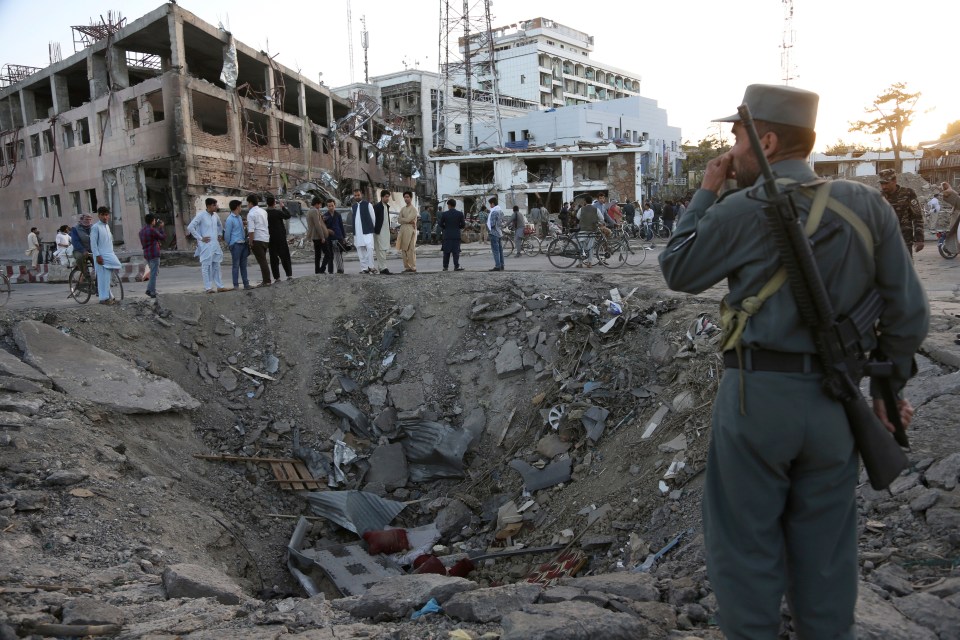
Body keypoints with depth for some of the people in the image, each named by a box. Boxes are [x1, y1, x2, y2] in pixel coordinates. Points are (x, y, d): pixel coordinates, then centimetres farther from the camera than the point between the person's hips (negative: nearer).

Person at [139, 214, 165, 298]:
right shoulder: (152, 230, -15)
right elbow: (163, 237, -6)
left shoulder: (142, 231, 11)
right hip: (154, 254, -8)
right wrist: (161, 228, 7)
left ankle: (149, 289, 14)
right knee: (154, 274, -3)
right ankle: (153, 292, -3)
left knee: (155, 272, 19)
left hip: (146, 254, 8)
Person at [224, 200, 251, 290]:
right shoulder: (230, 219, -11)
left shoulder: (239, 217, 14)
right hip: (235, 245, -8)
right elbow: (227, 233, -9)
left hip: (243, 244, 8)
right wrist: (228, 245, -3)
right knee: (236, 265, -2)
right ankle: (236, 285, 2)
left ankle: (246, 284, 16)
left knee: (243, 265, 11)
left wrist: (246, 240, 15)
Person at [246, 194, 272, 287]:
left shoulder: (251, 214, -12)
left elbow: (251, 230, -17)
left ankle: (266, 281, -4)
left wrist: (251, 243, -11)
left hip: (257, 240, -7)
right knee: (263, 260, 15)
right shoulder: (263, 211, 11)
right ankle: (266, 280, 18)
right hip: (266, 238, 7)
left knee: (261, 261, -4)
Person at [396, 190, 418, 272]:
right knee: (404, 250, 5)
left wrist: (402, 219, 3)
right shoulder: (403, 209, 17)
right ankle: (407, 267, 10)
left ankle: (413, 268, -8)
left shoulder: (413, 209, -4)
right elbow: (399, 220, 6)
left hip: (410, 231, -7)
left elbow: (408, 219, -15)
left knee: (411, 249, -10)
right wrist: (409, 221, -6)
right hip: (403, 230, 7)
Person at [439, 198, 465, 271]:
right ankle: (456, 266, -4)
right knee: (456, 251, 2)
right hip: (456, 235, 0)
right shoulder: (460, 214, -4)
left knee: (446, 252, 7)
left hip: (446, 235, 0)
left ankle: (445, 266, 10)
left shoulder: (444, 214, -5)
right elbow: (463, 225, -2)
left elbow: (441, 224, -1)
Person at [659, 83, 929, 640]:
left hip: (758, 394, -5)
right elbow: (909, 315, 4)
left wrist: (707, 193, 9)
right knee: (826, 552, 18)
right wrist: (889, 391, 16)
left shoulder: (744, 209, -11)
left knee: (747, 546, 10)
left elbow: (677, 271, 3)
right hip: (834, 401, 5)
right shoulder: (867, 204, 3)